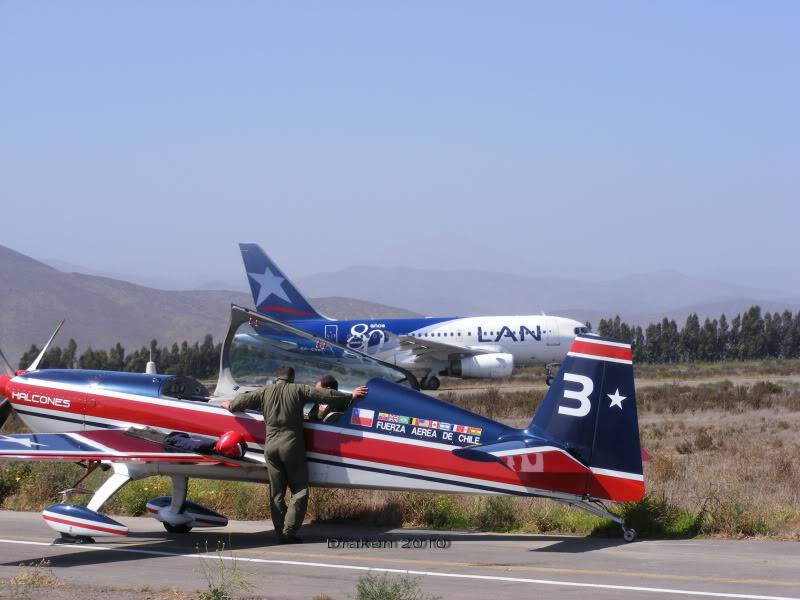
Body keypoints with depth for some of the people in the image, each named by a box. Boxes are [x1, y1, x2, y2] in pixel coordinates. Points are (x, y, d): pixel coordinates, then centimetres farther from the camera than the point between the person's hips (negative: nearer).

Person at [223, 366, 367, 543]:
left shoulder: (264, 392, 9)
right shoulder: (297, 390, 0)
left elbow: (243, 400, 17)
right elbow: (324, 394, -2)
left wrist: (230, 406, 39)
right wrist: (350, 396, 6)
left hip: (270, 446, 4)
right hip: (291, 445, -4)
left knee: (276, 493, 9)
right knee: (299, 490, 1)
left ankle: (281, 533, 7)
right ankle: (289, 531, -10)